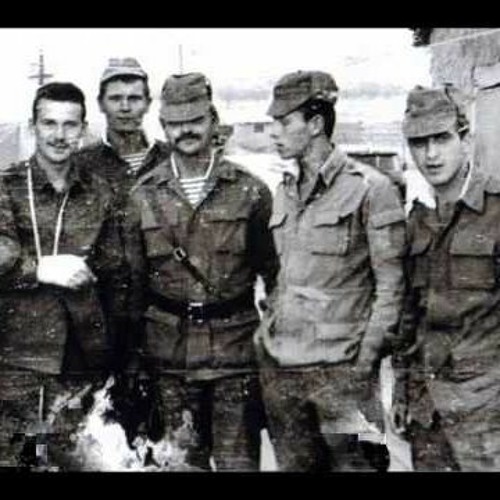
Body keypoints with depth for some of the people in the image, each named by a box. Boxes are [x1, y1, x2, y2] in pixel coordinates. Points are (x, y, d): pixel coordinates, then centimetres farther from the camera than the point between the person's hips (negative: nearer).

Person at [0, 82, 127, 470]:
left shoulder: (98, 195, 8)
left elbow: (113, 277, 12)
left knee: (76, 459, 7)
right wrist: (41, 268, -19)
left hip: (81, 364, 2)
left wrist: (114, 349, 11)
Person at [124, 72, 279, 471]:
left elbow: (274, 272, 6)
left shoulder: (250, 191, 0)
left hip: (236, 349, -1)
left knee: (239, 460, 3)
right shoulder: (144, 196, 4)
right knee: (182, 460, 11)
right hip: (170, 355, 2)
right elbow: (132, 278, 8)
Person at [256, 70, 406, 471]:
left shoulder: (370, 189, -8)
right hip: (280, 367, 6)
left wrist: (366, 359, -11)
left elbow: (391, 285, -8)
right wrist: (267, 333, 13)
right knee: (293, 464, 13)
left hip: (339, 369, -6)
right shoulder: (285, 191, 12)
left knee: (352, 461, -1)